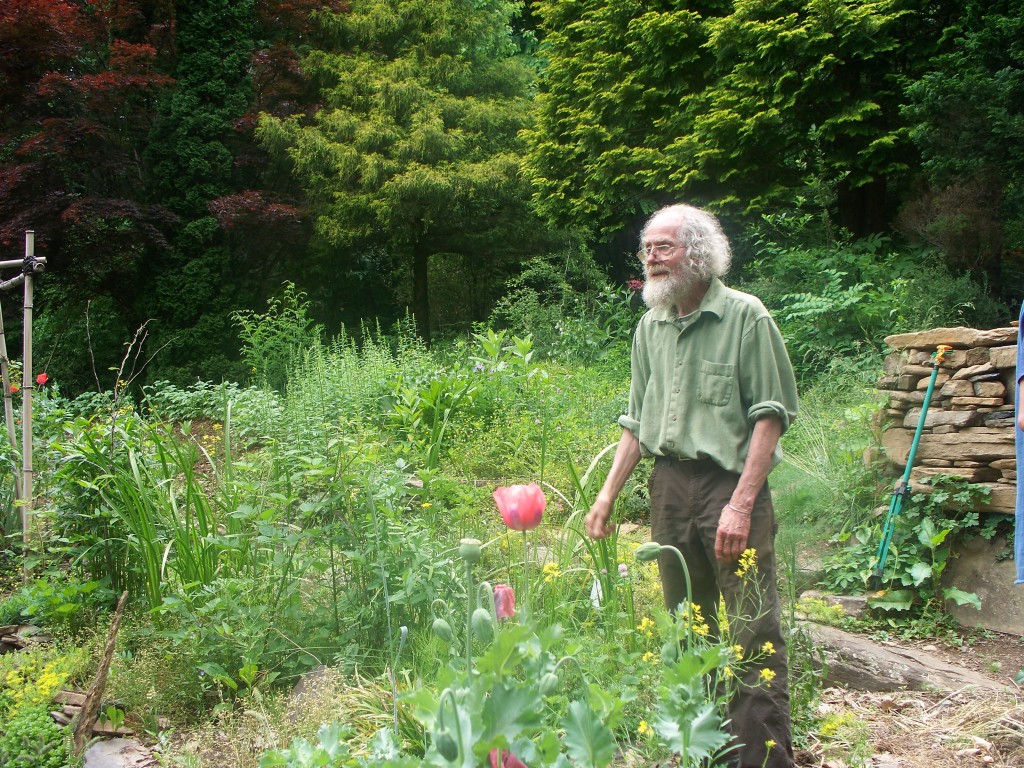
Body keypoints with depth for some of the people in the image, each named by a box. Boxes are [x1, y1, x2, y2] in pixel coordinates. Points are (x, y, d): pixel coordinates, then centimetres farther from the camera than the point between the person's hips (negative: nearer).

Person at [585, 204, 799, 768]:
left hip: (731, 484, -6)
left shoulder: (745, 316, -6)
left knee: (752, 635, -5)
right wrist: (608, 493, 12)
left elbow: (769, 416, -10)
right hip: (668, 486, 6)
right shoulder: (650, 326, 13)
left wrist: (741, 503, -17)